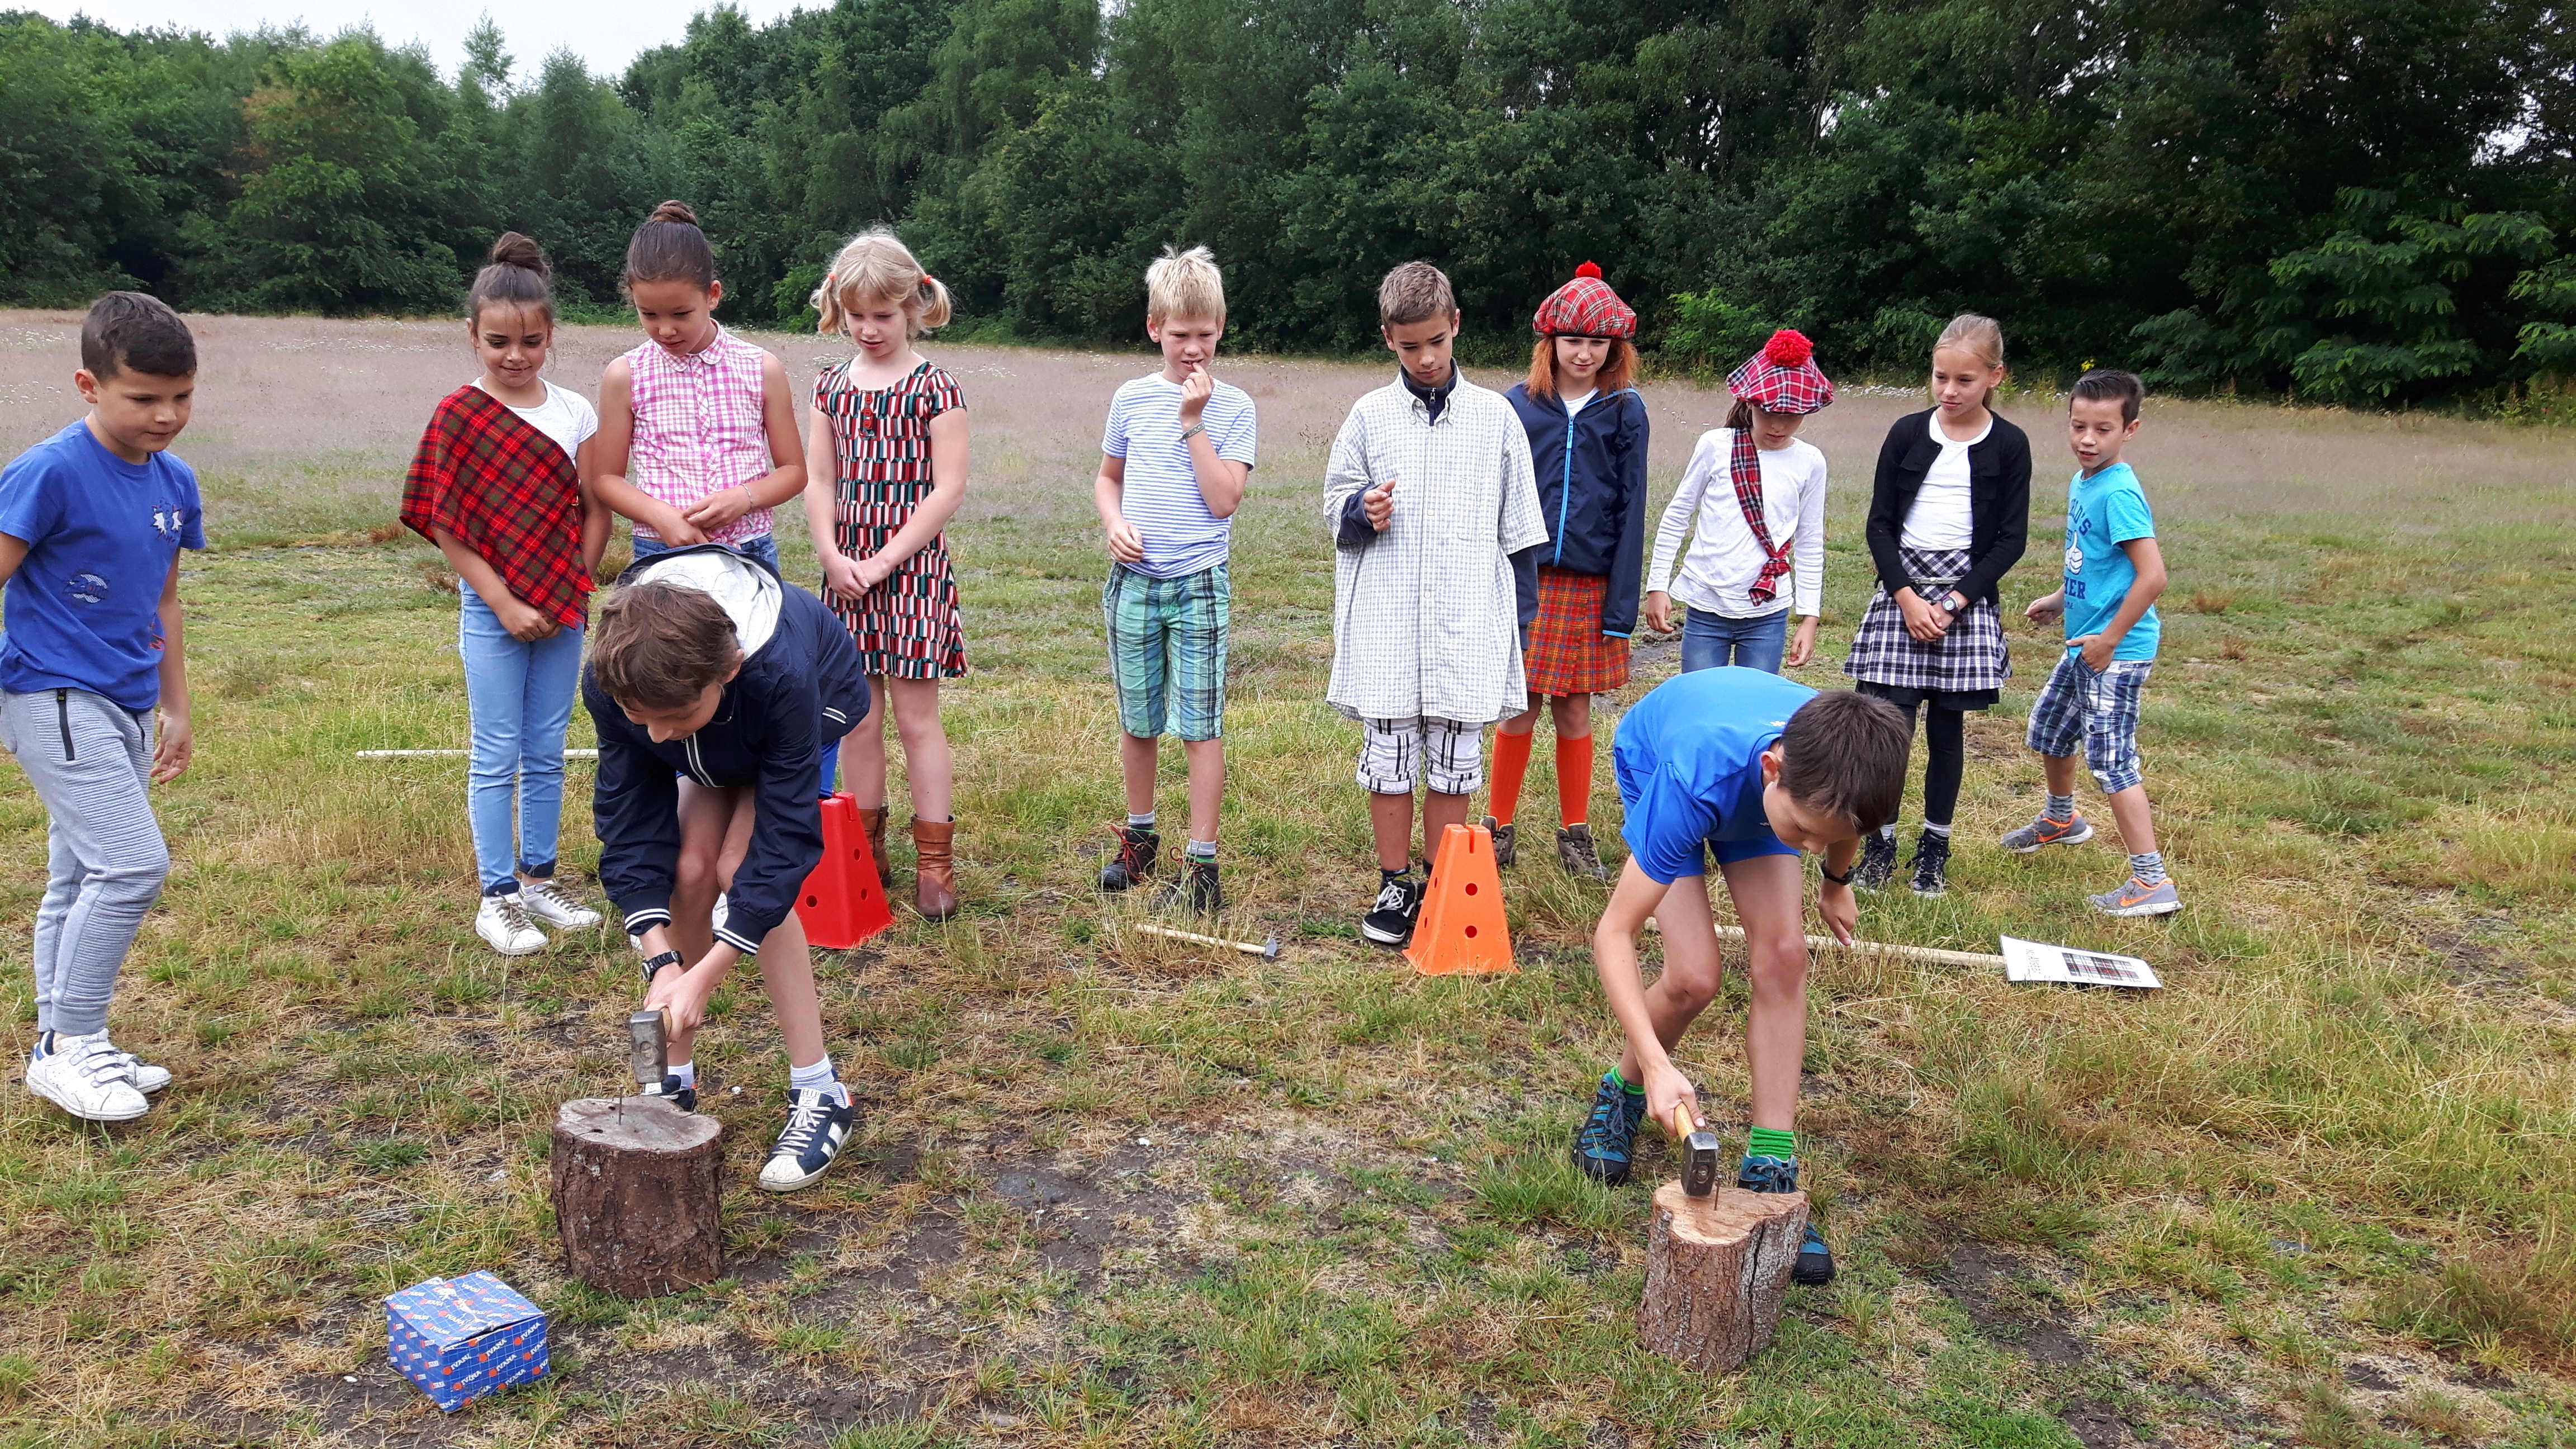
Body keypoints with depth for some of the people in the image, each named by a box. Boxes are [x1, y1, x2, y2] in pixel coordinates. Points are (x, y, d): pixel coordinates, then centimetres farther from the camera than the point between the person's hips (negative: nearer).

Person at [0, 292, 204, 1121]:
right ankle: (69, 1045, 0)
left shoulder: (174, 483, 7)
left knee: (81, 878, 14)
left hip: (125, 709, 8)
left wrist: (175, 708, 20)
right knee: (133, 863, -15)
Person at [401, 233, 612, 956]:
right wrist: (505, 605, -12)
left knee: (547, 753, 11)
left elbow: (596, 513, 6)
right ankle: (497, 897, 11)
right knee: (497, 757, 3)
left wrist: (570, 595, -3)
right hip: (493, 610, -3)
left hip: (563, 611, 3)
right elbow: (446, 527, -7)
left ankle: (539, 878, 24)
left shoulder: (574, 412, 2)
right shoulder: (458, 415, -6)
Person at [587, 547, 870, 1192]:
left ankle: (820, 1094, -13)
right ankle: (675, 1078, 4)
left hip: (818, 705, -4)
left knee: (742, 868, -21)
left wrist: (705, 975, -40)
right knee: (689, 867, -15)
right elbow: (631, 818, -26)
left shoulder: (782, 674, -45)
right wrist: (661, 961, -36)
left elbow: (786, 838, -38)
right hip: (717, 742, 4)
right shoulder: (609, 682, -34)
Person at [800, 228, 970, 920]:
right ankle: (866, 849, 21)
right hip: (847, 570, 5)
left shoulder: (934, 387, -5)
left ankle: (935, 862, 6)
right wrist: (833, 556, -8)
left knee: (916, 714, -1)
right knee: (860, 716, 10)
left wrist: (885, 560, -14)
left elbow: (947, 487, -10)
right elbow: (818, 480, 7)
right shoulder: (831, 386, 9)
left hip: (912, 565, -4)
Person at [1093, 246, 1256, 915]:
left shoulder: (1232, 406, -3)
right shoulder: (1131, 399, 5)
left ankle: (1202, 865, 4)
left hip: (1199, 583, -3)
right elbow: (1108, 478, 17)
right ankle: (1139, 837, 31)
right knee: (1137, 720, 13)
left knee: (1199, 725, -2)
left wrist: (1193, 422, -14)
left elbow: (1224, 499, -13)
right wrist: (1114, 523, -3)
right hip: (1133, 581, 3)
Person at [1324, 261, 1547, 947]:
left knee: (1455, 762, 4)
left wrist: (1519, 621, 7)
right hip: (1385, 624, 1)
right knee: (1388, 757, 4)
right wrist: (1361, 512, -11)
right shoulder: (1370, 415, 6)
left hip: (1468, 623, 0)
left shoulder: (1496, 417, 6)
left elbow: (1518, 529, 8)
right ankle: (1396, 885, 18)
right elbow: (1335, 507, 12)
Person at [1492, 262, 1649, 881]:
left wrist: (1622, 603, -4)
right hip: (1524, 580, 0)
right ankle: (1500, 828, 17)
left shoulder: (1625, 411, 2)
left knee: (1575, 713, 8)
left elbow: (1630, 510, 1)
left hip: (1589, 586, 0)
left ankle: (1575, 833, 21)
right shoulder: (1518, 404, 2)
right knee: (1519, 711, 3)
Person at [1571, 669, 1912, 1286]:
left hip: (1748, 783, 4)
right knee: (1696, 978, -18)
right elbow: (1614, 933, -41)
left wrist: (1837, 881, 13)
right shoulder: (1693, 783, -47)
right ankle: (1622, 1092, 13)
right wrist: (1657, 1065, -50)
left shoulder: (1840, 753, -35)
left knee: (1783, 956, -14)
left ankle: (1770, 1168, -6)